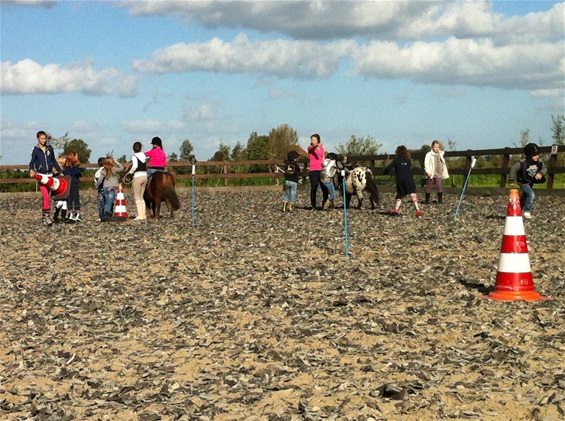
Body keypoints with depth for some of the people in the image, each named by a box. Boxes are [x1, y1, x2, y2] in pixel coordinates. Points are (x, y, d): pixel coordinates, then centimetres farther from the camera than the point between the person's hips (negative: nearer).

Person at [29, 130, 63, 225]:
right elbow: (32, 162, -1)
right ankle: (47, 216, -16)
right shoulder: (35, 150, -3)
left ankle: (44, 216, 16)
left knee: (47, 196, 8)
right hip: (41, 175, -4)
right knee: (46, 196, -16)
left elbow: (53, 161, 17)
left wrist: (60, 171, 18)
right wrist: (31, 170, -22)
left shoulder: (50, 148, 7)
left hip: (49, 175, 4)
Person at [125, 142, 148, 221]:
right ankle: (143, 214, 11)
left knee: (137, 197, -1)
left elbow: (135, 166, -21)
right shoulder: (144, 156, 10)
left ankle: (140, 215, -6)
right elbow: (146, 166, 8)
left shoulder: (134, 156, -8)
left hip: (137, 176, -6)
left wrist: (130, 172, -7)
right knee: (141, 197, 14)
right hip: (145, 176, 6)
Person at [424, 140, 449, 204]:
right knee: (429, 187, 2)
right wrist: (428, 172, -20)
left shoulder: (441, 154, 11)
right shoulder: (429, 155, -4)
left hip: (438, 174, 3)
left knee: (439, 186, -5)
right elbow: (426, 164, -10)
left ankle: (440, 200, 2)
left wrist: (445, 173, 21)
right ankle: (427, 200, 12)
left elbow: (443, 164, 22)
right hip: (431, 174, -3)